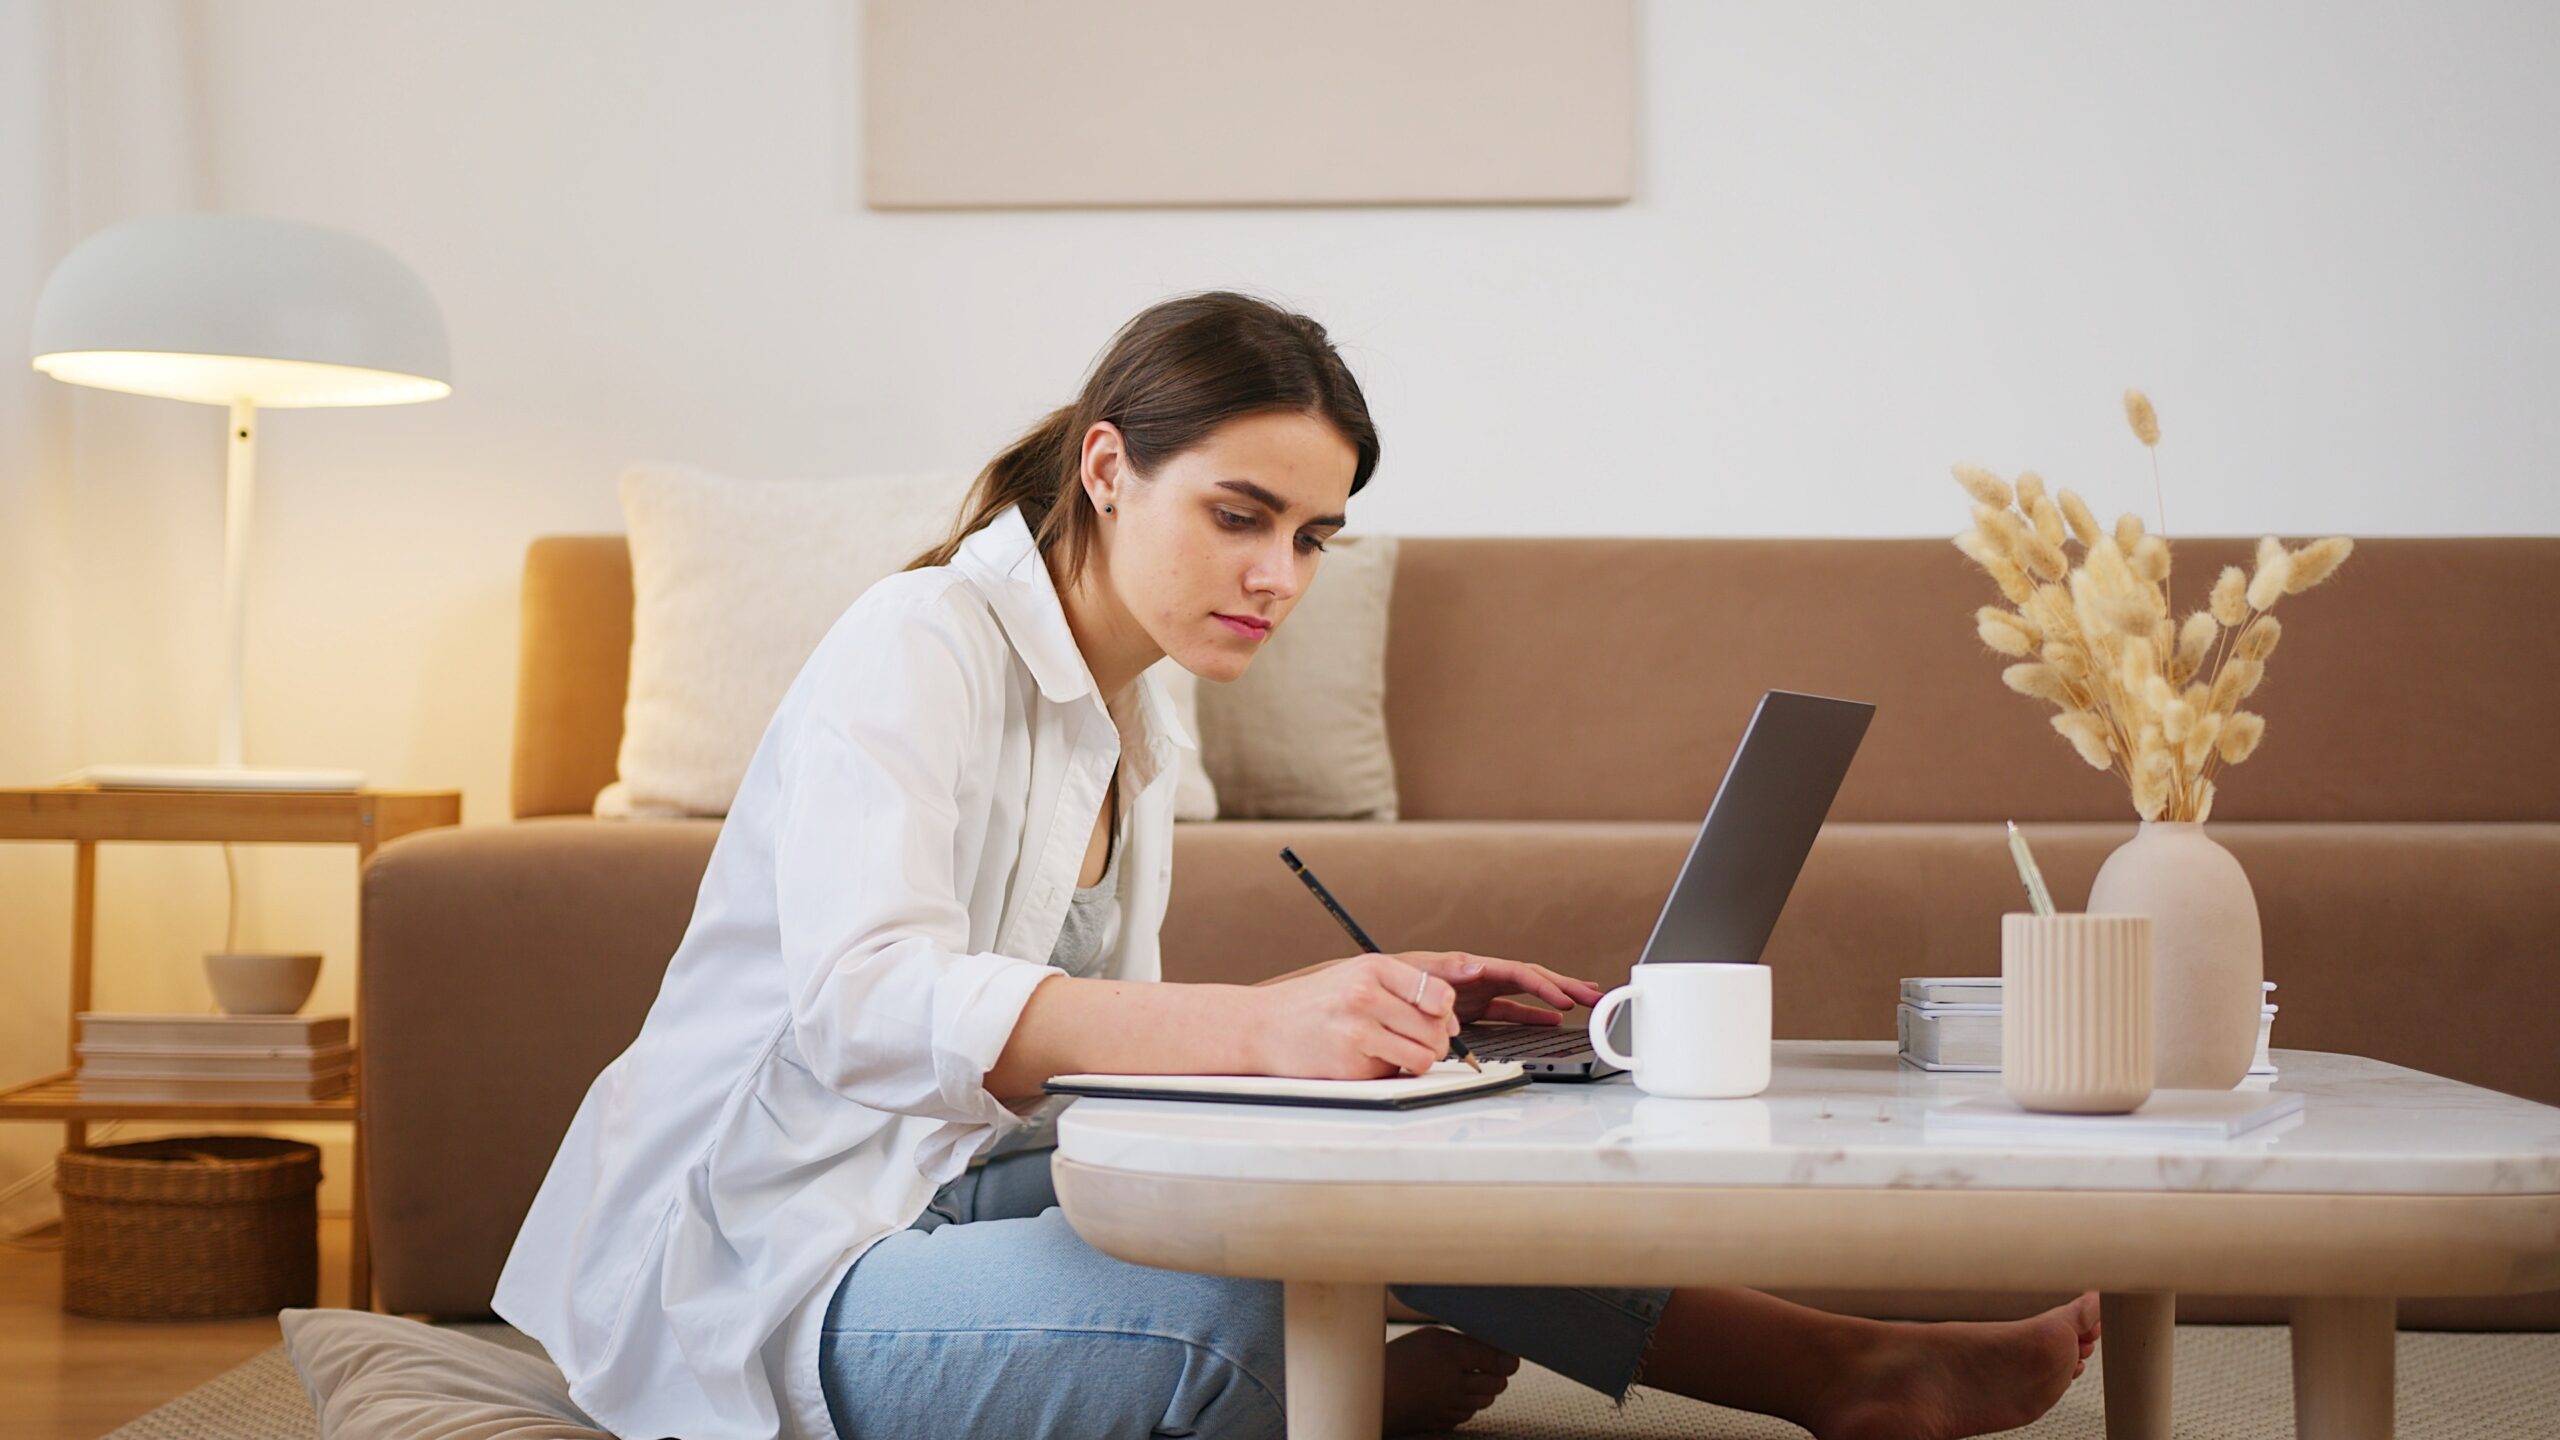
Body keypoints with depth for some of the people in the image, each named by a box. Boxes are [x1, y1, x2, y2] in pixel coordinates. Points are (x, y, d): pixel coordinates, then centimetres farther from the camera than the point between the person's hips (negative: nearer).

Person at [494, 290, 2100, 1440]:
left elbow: (1086, 1030, 9)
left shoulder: (1140, 733, 13)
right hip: (765, 1278, -9)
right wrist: (1260, 1022, -44)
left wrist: (1364, 1005, -7)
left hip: (945, 1200, 9)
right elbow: (867, 1007, -31)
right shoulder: (919, 648, -15)